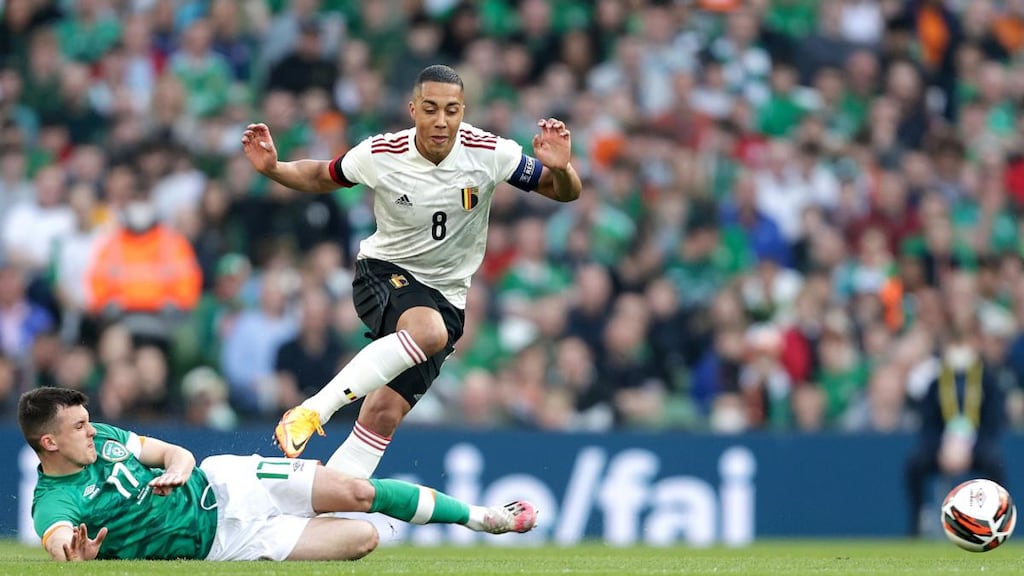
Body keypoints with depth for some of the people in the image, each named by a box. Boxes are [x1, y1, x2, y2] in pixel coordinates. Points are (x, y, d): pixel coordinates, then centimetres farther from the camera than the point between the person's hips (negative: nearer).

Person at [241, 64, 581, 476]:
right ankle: (312, 411, -35)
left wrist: (560, 168, -29)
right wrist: (272, 169, -11)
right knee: (428, 330, -37)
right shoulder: (380, 155, -13)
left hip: (444, 297, 2)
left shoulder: (489, 154, -13)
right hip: (383, 275, -2)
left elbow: (565, 193, -7)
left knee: (382, 414, -10)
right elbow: (321, 178, 7)